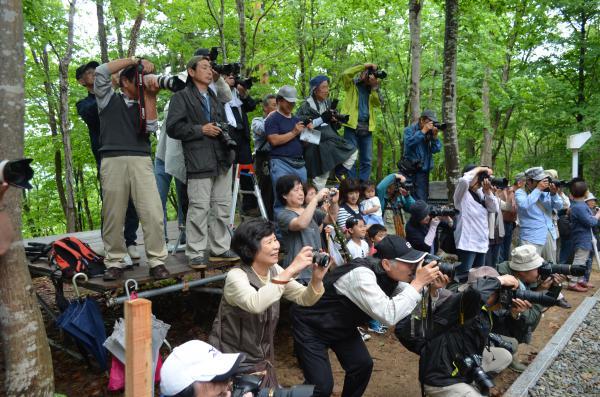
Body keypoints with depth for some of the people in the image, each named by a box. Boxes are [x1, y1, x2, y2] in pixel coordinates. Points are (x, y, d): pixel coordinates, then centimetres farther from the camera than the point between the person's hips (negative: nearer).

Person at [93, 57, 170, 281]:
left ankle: (157, 261, -2)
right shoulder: (109, 99, 18)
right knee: (113, 216, -1)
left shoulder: (144, 107, 23)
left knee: (153, 213, -9)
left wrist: (150, 97, 6)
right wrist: (135, 60, 6)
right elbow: (101, 72, 4)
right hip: (113, 161, -1)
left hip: (141, 161, 2)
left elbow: (151, 129, 4)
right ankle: (114, 262, 10)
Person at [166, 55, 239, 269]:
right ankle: (196, 253, 2)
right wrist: (200, 130, -11)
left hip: (222, 160, 7)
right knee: (199, 209, -7)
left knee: (222, 207, 9)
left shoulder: (215, 98, 25)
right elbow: (173, 127, -7)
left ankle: (220, 249, 19)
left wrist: (227, 132, 11)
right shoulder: (181, 97, 3)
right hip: (199, 162, -7)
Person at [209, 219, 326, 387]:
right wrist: (290, 270, -44)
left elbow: (305, 299, -5)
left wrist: (317, 278, -25)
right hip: (232, 362, -6)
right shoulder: (236, 276, -24)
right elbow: (255, 304, -44)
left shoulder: (274, 271, -3)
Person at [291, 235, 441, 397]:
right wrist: (418, 282, -36)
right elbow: (389, 315, -42)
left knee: (363, 365, 3)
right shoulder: (361, 274, -34)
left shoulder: (390, 274, -10)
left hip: (340, 325, 8)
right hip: (310, 324, -8)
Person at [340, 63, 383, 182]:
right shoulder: (352, 84, 7)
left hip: (367, 127, 4)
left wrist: (374, 86, -7)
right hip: (352, 125, -4)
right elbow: (345, 74, -14)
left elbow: (379, 103, 1)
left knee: (366, 160, 4)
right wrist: (364, 66, -9)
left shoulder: (373, 88, 16)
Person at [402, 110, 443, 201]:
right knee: (419, 199, -11)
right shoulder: (410, 130, -2)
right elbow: (409, 143, -23)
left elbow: (436, 150, 4)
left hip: (425, 169, 5)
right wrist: (423, 131, -20)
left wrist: (435, 136, -9)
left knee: (424, 196, 9)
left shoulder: (430, 133, 9)